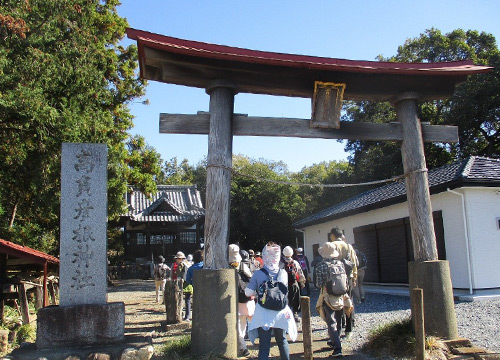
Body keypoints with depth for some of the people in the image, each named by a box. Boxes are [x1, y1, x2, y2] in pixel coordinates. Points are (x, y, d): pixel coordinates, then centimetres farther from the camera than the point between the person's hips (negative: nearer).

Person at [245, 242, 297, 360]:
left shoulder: (258, 274, -13)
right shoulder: (283, 274, -6)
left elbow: (248, 293, -8)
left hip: (264, 314, -2)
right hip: (280, 312, 2)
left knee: (264, 344, 4)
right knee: (282, 340, 22)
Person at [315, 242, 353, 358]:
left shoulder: (321, 266, -10)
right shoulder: (340, 264, 0)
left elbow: (319, 284, -9)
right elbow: (345, 281, 4)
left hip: (328, 297, -4)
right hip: (340, 296, 4)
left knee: (331, 323, -3)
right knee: (338, 321, 20)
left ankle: (337, 348, -12)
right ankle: (334, 341, 37)